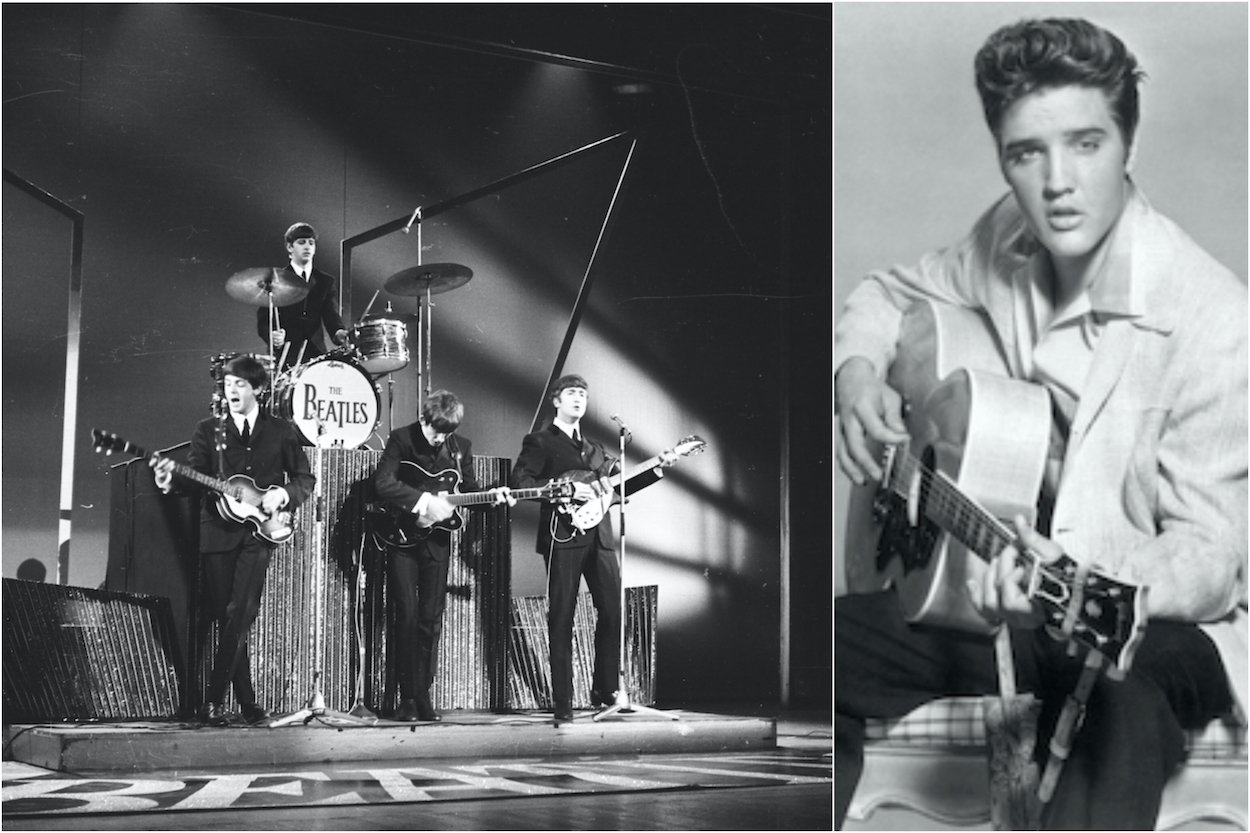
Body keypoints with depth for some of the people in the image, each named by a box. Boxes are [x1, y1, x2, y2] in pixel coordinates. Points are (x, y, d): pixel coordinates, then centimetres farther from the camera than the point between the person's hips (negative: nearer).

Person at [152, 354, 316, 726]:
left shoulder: (281, 431, 9)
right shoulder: (208, 430, 11)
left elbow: (305, 479, 12)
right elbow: (195, 476, 2)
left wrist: (281, 494, -7)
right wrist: (172, 481, -19)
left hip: (257, 531, -2)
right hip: (218, 531, 2)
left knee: (239, 613, -14)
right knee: (226, 616, 1)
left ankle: (213, 700, -8)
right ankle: (247, 701, 11)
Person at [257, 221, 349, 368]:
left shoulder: (326, 282, 16)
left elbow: (332, 317, 4)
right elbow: (263, 322, 1)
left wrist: (339, 333, -20)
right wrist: (272, 336, -23)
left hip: (316, 355, 2)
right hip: (284, 357, -2)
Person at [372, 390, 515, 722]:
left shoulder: (461, 446, 5)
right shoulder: (402, 439, -7)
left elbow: (469, 490, 13)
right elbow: (382, 483, -18)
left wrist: (492, 496, -7)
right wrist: (424, 501, -24)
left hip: (436, 538, 3)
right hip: (402, 536, -3)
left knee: (431, 619, 3)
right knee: (407, 615, -7)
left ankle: (423, 696, 11)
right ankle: (407, 698, 0)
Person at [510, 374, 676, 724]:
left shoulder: (593, 448, 25)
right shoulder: (539, 442, 4)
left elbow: (614, 488, 23)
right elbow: (519, 482, -10)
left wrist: (656, 471, 13)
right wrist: (567, 490, -16)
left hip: (599, 536, 6)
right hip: (564, 535, -6)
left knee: (613, 610, 1)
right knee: (562, 619, -4)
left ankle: (605, 689, 15)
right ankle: (562, 704, -1)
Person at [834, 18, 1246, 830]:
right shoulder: (1008, 243, -3)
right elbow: (887, 295, 17)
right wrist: (859, 370, -5)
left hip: (1159, 619, -6)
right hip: (992, 581, 6)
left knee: (1120, 700, -40)